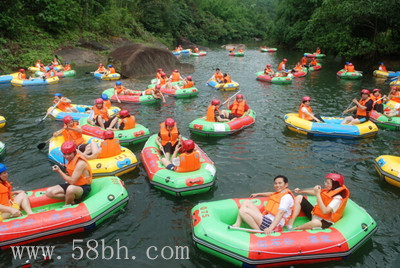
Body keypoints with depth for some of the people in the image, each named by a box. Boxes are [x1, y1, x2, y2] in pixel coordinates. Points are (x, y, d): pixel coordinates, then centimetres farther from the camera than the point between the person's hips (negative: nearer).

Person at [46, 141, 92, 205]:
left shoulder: (80, 163, -23)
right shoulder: (70, 159, 4)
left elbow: (72, 181, -24)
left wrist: (59, 171, -18)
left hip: (83, 188, -8)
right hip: (72, 185, 8)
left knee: (71, 189, -42)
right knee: (49, 192, -4)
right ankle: (72, 200, -8)